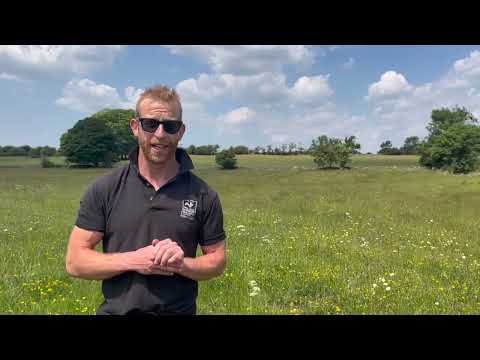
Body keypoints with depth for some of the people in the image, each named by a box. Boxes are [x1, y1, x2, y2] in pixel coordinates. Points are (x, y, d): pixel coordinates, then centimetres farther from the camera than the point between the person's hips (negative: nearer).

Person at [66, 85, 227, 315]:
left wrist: (182, 263, -19)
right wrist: (133, 260, -19)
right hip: (115, 310, 0)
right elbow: (75, 261, -6)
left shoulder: (203, 195, -8)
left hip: (181, 310, 0)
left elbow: (218, 261, -1)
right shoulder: (103, 190, -7)